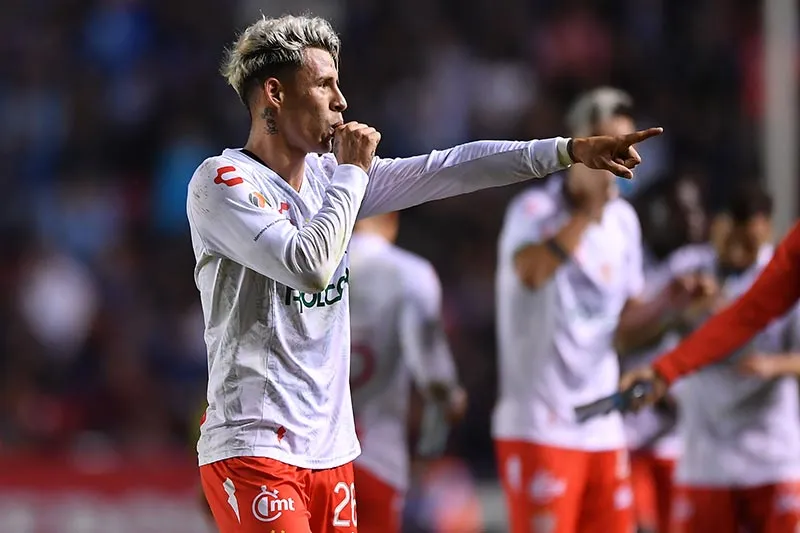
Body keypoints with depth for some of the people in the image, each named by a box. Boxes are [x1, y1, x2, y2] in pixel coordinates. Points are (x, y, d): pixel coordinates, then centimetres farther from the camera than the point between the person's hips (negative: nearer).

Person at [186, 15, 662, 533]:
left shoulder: (329, 175, 12)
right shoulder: (222, 181, -10)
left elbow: (448, 169, 11)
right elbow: (310, 266, -22)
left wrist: (571, 150, 5)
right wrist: (353, 171, -10)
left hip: (331, 449, 8)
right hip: (255, 448, -8)